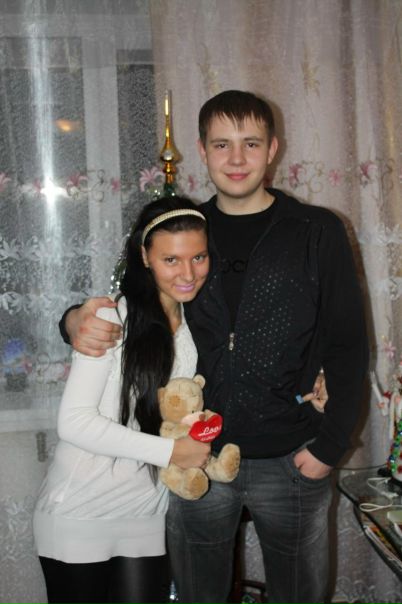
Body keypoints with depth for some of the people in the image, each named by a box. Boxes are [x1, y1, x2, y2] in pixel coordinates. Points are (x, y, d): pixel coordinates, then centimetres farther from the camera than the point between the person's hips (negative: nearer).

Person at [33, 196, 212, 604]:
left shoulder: (197, 323, 5)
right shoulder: (113, 318, -16)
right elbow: (73, 421, -21)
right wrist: (170, 451, -21)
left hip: (146, 518, 5)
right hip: (79, 516, -5)